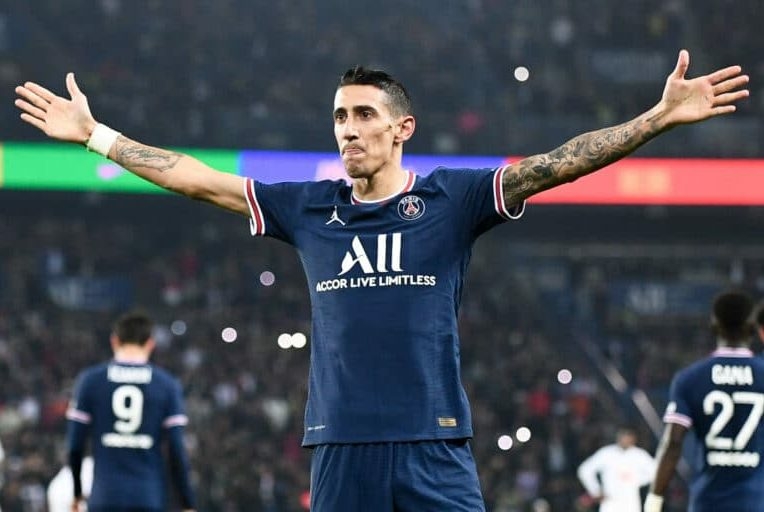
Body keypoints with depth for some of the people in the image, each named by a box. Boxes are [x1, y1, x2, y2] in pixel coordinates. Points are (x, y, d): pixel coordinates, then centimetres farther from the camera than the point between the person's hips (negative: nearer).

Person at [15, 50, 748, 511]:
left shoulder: (452, 198, 3)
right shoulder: (307, 208, 11)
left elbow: (556, 164, -5)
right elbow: (194, 177, 16)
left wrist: (659, 118, -14)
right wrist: (96, 135, 17)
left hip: (434, 447, -3)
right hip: (341, 447, 3)